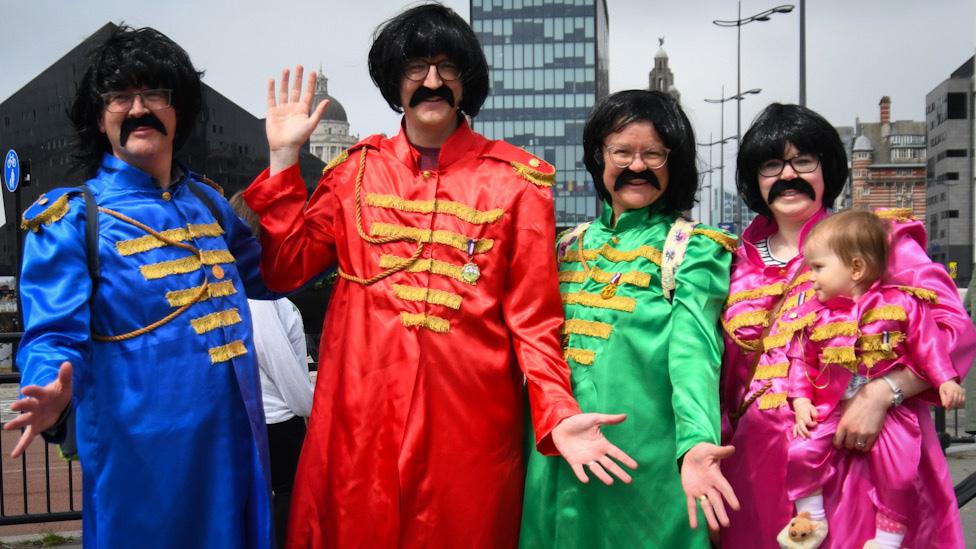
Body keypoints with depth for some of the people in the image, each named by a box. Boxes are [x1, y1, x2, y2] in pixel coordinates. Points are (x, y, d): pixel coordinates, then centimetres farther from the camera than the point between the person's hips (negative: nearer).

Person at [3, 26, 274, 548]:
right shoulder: (71, 218, -7)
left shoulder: (207, 201, 11)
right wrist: (53, 392, -35)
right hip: (141, 447, -5)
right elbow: (55, 336, -13)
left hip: (234, 438, 6)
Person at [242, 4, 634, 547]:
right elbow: (285, 269, 6)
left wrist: (557, 414, -16)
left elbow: (533, 314, -3)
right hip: (360, 414, 2)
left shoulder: (516, 180, -1)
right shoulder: (358, 167, 8)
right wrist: (284, 157, 1)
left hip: (469, 420, -2)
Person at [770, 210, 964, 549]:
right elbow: (801, 360, 6)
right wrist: (801, 399, -4)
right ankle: (811, 518, 7)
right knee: (800, 452, -14)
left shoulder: (901, 303, -3)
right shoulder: (814, 315, 2)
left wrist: (945, 380, -5)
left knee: (899, 474, -11)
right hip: (830, 409, 2)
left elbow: (927, 343, 2)